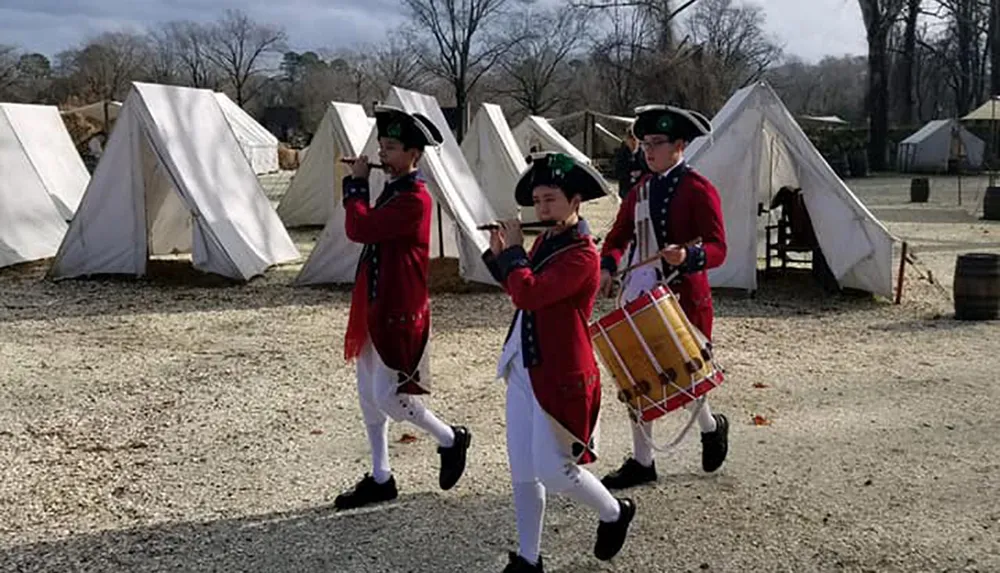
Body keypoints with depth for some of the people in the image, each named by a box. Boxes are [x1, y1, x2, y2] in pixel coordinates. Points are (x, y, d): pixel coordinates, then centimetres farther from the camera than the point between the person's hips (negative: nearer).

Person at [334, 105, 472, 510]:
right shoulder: (392, 192, 13)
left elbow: (359, 229, -24)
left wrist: (356, 184, -13)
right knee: (369, 396, 13)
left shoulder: (414, 200, -19)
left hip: (399, 315, -10)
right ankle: (380, 480, 23)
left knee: (387, 396, -6)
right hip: (375, 310, 10)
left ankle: (451, 440, 18)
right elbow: (365, 230, 13)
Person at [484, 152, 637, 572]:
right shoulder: (544, 242, 8)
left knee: (552, 471, -2)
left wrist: (512, 249, -15)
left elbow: (527, 294, -29)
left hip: (560, 377, -8)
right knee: (522, 471, 11)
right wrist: (498, 254, 6)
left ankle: (616, 513, 25)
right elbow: (521, 290, 21)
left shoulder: (581, 255, -19)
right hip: (524, 371, 8)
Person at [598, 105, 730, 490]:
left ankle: (712, 428, 36)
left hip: (682, 298, -6)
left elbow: (717, 248, -14)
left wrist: (688, 255, -34)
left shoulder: (698, 190, -9)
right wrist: (608, 267, -1)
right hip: (640, 296, 6)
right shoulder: (641, 190, 11)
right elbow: (618, 236, 17)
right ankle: (642, 462, 18)